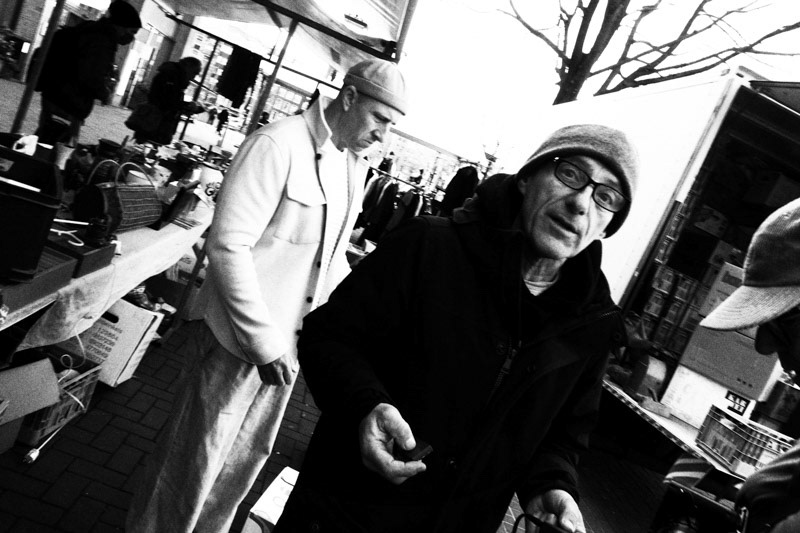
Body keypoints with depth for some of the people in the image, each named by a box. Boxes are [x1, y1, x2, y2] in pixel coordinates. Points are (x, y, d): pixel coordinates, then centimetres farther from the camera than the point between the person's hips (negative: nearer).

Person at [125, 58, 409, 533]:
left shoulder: (355, 166, 7)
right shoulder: (279, 145, -17)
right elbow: (228, 245, -21)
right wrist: (264, 341, -20)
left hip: (288, 341, 7)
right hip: (240, 338, -7)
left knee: (247, 459, 21)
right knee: (196, 461, 9)